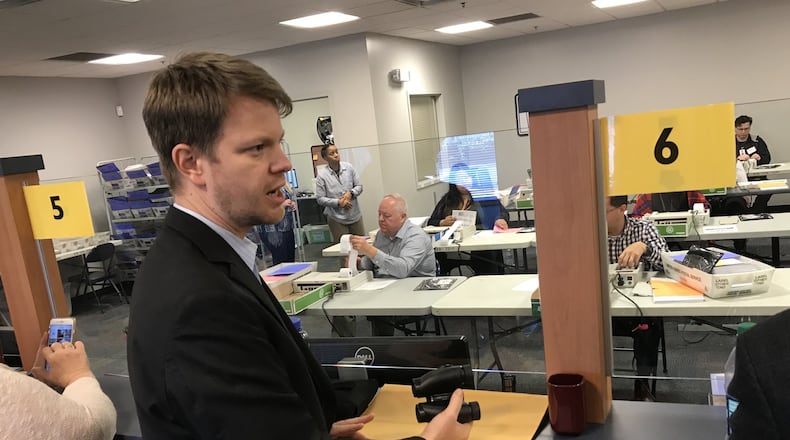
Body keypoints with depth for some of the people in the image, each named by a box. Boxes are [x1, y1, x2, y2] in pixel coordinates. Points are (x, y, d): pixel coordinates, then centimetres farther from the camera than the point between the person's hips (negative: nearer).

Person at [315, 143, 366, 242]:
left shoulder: (349, 167, -1)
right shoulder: (321, 175, -9)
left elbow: (359, 186, 5)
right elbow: (320, 199, -8)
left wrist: (351, 193, -15)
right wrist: (338, 202, -17)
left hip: (355, 216, 3)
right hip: (337, 219, -3)